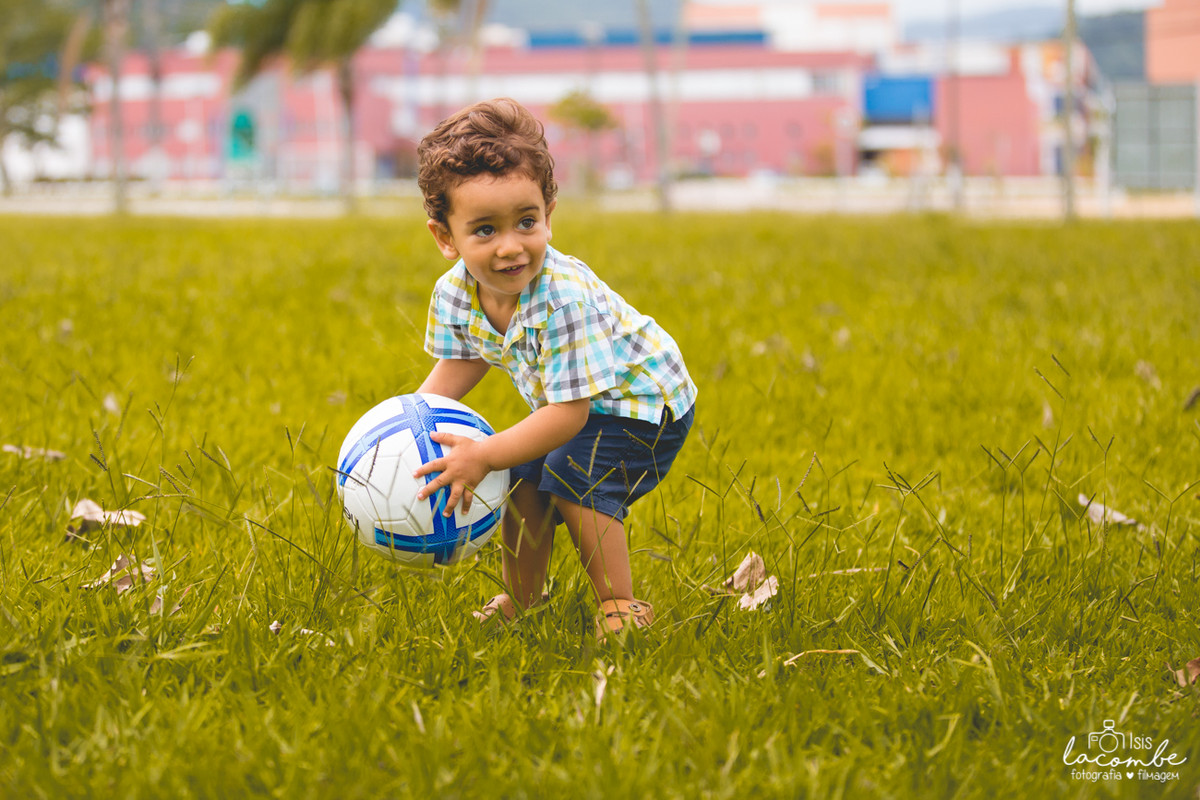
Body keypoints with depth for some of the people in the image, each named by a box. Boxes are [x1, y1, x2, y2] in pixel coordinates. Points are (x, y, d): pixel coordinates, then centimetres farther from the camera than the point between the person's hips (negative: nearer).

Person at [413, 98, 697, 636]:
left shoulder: (563, 298, -40)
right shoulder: (454, 293, -17)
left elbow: (569, 413, -37)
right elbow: (459, 365, 5)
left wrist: (483, 456, -38)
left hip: (643, 400, -8)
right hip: (570, 401, 8)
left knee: (572, 477, -22)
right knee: (524, 478, 4)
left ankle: (621, 607, -9)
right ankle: (521, 601, 27)